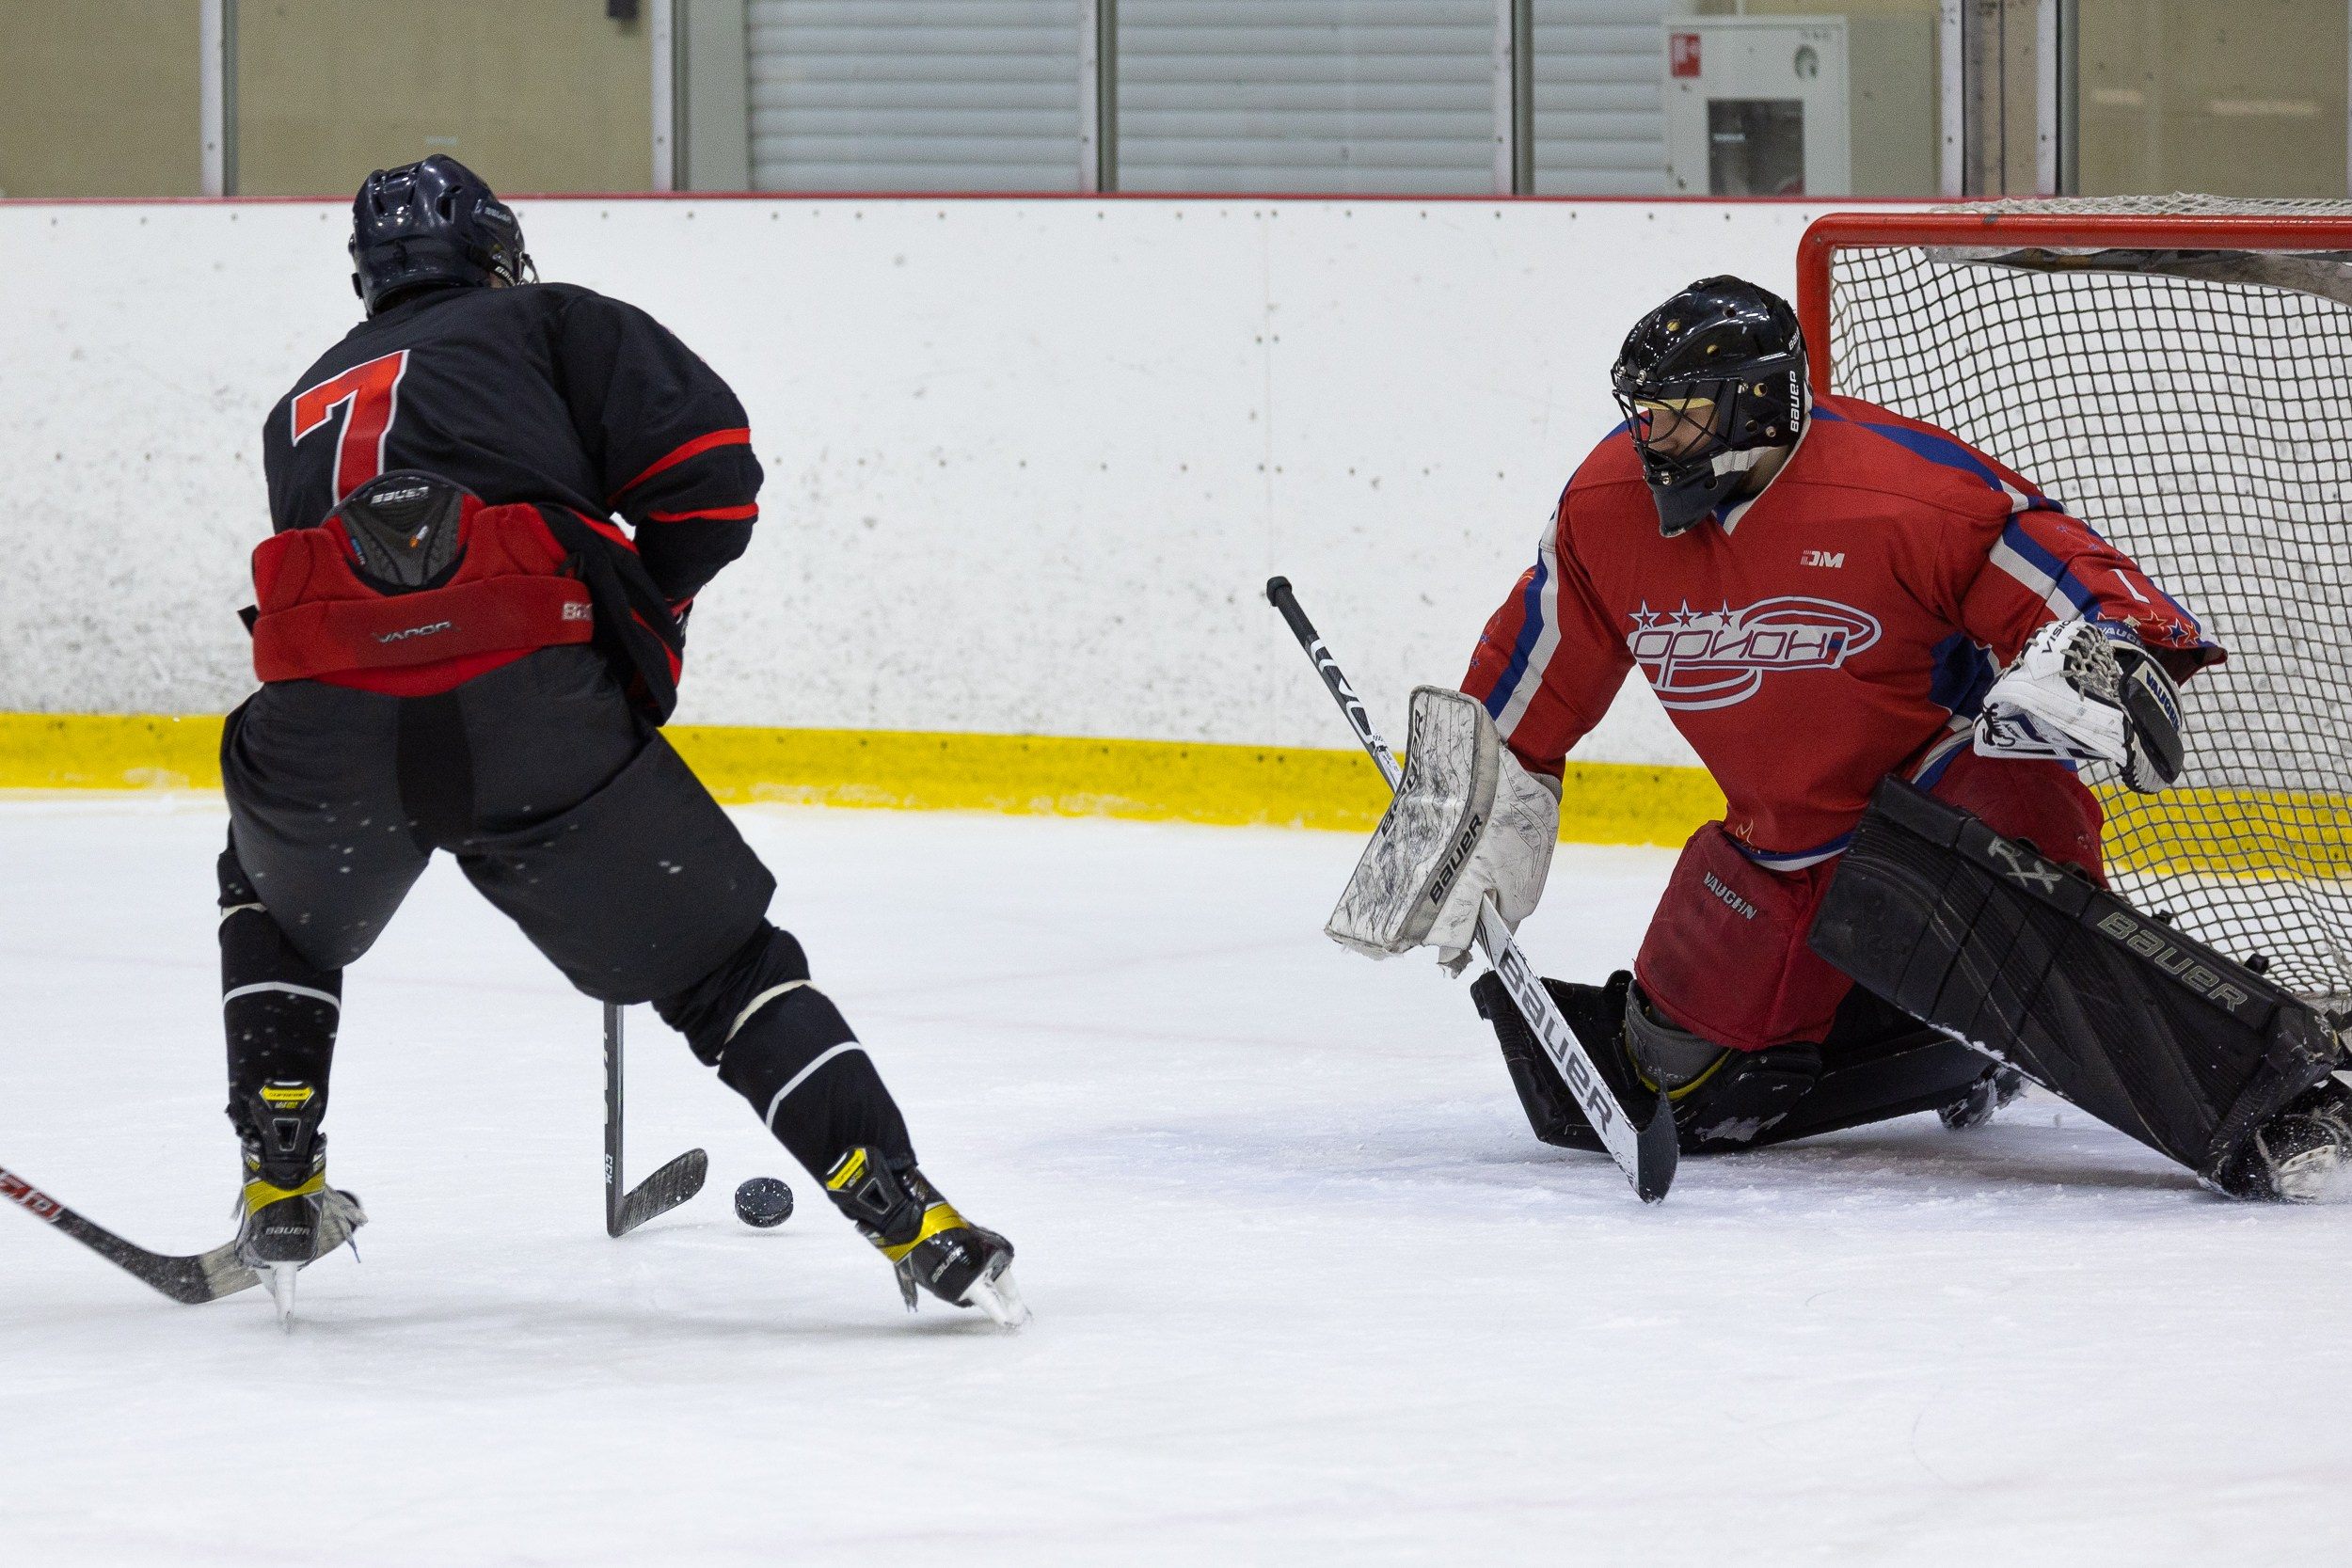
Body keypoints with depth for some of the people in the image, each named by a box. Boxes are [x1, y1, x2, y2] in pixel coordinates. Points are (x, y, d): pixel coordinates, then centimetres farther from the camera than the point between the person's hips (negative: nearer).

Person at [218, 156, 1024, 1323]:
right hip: (530, 693, -3)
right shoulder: (550, 325, 21)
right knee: (721, 963, 10)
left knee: (277, 909, 37)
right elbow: (705, 464, 6)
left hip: (323, 712, 3)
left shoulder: (305, 406, 34)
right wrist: (646, 624, 22)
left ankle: (281, 1190, 29)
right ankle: (919, 1231, 2)